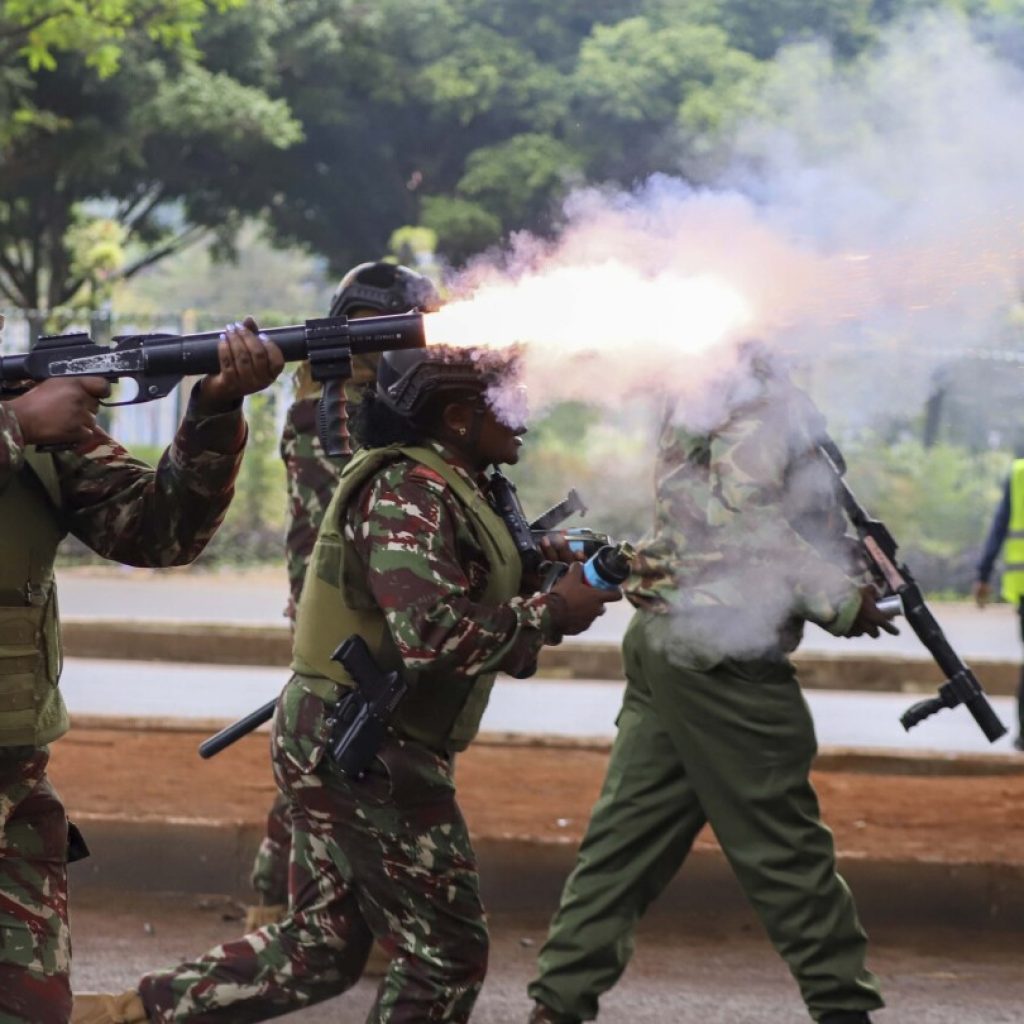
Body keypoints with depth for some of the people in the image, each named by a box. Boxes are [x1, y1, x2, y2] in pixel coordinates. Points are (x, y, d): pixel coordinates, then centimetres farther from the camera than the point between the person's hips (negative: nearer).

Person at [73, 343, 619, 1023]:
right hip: (371, 756, -10)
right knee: (446, 956, 0)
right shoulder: (411, 492, -18)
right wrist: (553, 611, -20)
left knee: (321, 948, 15)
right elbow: (433, 635, -30)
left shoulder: (450, 488, 14)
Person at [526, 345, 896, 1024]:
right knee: (786, 845, 0)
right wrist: (841, 603, -15)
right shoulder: (768, 407, -11)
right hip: (724, 653, -9)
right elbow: (740, 514, -20)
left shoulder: (694, 403, 16)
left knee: (631, 832, 9)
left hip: (661, 637, 9)